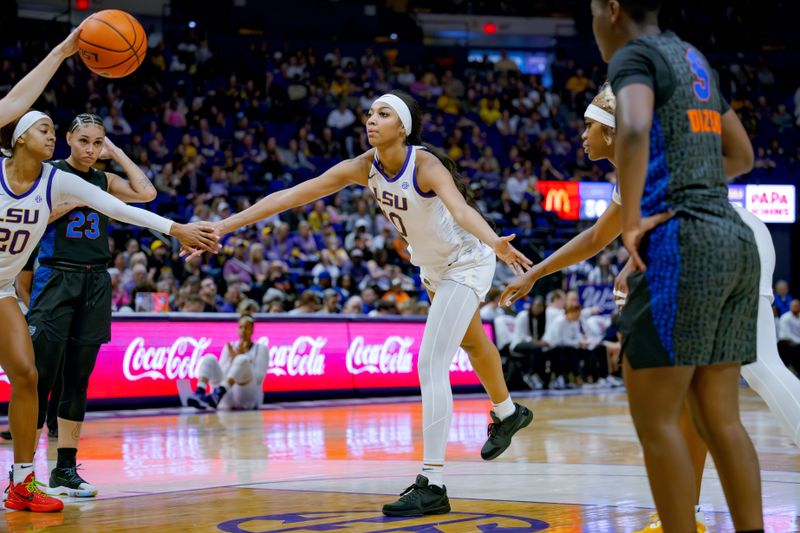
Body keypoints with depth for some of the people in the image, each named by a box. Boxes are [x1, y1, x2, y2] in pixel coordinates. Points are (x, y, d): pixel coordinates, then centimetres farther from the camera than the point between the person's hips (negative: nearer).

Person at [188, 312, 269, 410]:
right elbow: (221, 373, 9)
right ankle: (199, 394, -46)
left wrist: (240, 356, -7)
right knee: (208, 358, -17)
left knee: (241, 360, -32)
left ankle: (217, 395, -57)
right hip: (227, 399, 3)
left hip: (248, 398, -3)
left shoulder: (261, 349, 9)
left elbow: (259, 378, -4)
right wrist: (231, 359, -6)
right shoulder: (230, 347, 19)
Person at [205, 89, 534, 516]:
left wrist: (496, 243, -72)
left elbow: (461, 210, -51)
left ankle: (433, 485, -15)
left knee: (431, 365, -18)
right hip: (432, 266, 8)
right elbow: (291, 195, -18)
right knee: (472, 342, 30)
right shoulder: (364, 167, -16)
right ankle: (507, 413, 58)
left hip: (466, 264, -8)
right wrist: (225, 224, -22)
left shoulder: (426, 165, -32)